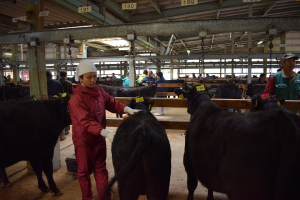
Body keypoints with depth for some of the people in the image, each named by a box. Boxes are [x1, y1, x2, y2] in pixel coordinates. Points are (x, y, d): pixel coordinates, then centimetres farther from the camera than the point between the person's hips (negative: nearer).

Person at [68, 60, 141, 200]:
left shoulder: (98, 90, -2)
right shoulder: (77, 98, -22)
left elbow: (112, 103, 2)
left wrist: (127, 109, -15)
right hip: (83, 140, -5)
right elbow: (87, 121, -31)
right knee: (84, 171, 14)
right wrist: (106, 133, -41)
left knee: (101, 169, 16)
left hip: (99, 138, 6)